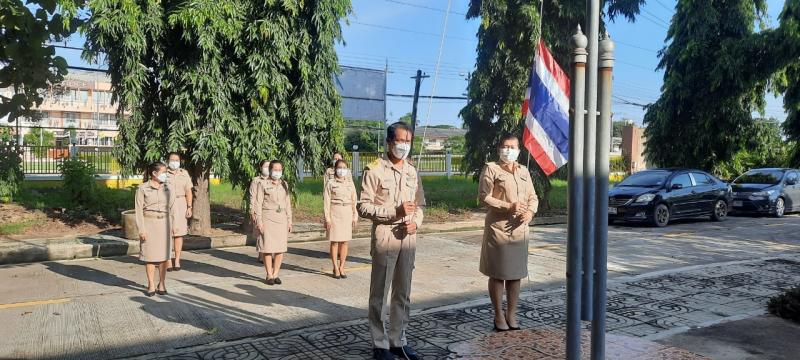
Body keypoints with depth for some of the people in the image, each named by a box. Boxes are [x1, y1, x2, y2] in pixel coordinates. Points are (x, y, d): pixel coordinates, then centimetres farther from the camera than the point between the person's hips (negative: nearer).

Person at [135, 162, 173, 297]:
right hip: (149, 223, -3)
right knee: (150, 255, 1)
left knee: (164, 254, 4)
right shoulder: (143, 188, -3)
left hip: (164, 223, 3)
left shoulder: (166, 188, 9)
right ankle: (151, 285, 11)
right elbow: (139, 210, -5)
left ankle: (162, 283, 15)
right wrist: (141, 229, -10)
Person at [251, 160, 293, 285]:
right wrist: (259, 221, -10)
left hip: (282, 218, 4)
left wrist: (289, 220, 11)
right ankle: (269, 275, 9)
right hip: (268, 218, -4)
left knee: (281, 248, 3)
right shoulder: (263, 184, -1)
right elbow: (258, 203, -4)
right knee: (267, 247, -2)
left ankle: (276, 274, 13)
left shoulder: (284, 185, 12)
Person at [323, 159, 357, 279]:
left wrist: (355, 216, 8)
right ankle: (335, 268, 9)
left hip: (347, 213, 3)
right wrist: (327, 218, -9)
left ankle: (341, 268, 14)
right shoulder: (331, 183, 0)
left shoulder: (350, 183, 10)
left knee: (344, 241, 5)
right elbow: (326, 202, -3)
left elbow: (354, 201, 13)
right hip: (335, 213, -3)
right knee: (334, 241, 0)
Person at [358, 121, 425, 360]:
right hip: (385, 239, -5)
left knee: (403, 293, 13)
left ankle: (398, 341, 26)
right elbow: (363, 207, -10)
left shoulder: (412, 172, 11)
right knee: (380, 294, 4)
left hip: (408, 239, 6)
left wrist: (416, 222, -5)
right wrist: (394, 211, -19)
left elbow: (420, 204, 16)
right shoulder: (374, 170, -7)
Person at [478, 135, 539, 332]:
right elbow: (484, 196, -9)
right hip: (498, 228, -5)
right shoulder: (491, 169, -2)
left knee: (516, 274, 9)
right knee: (498, 274, 1)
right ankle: (499, 315, 14)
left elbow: (533, 197, 14)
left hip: (519, 229, 5)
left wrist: (530, 212, -7)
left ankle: (511, 314, 21)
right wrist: (508, 207, -18)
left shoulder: (524, 171, 15)